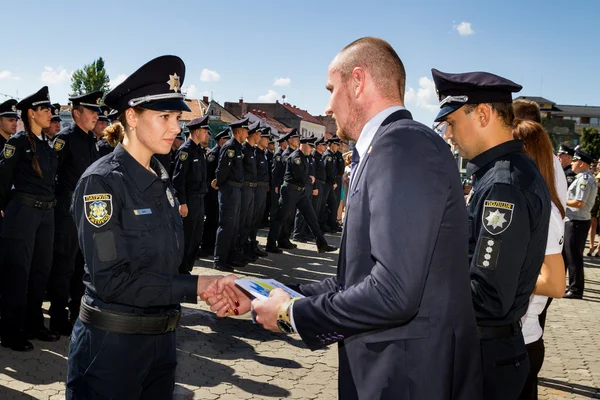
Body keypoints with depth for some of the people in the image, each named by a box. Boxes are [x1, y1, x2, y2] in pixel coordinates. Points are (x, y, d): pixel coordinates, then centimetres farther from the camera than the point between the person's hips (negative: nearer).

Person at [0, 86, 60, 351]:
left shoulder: (47, 144, 12)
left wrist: (48, 204, 13)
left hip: (46, 213, 7)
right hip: (22, 212, -7)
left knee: (41, 270, 12)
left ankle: (34, 325, 24)